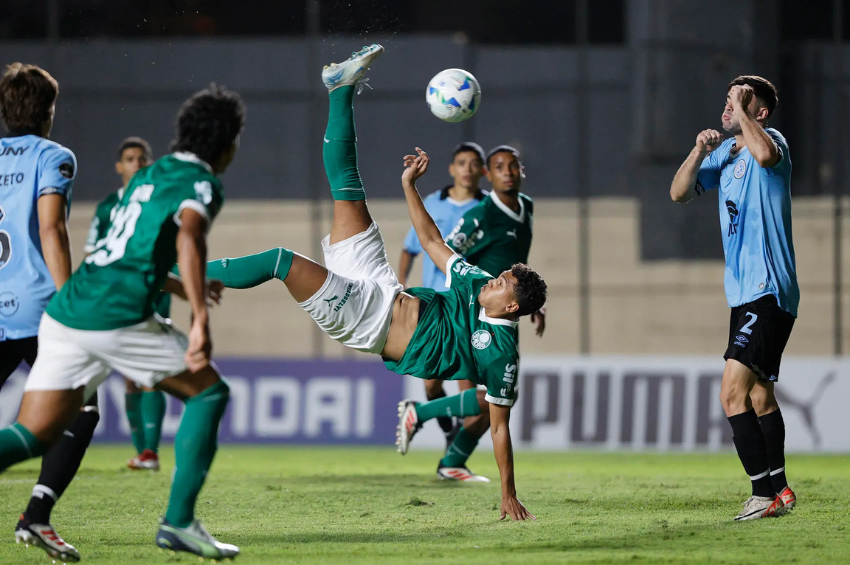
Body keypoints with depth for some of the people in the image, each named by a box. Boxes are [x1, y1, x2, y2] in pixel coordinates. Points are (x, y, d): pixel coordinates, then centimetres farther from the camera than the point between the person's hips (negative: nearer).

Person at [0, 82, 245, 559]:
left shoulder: (150, 175, 26)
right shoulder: (201, 183, 0)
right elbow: (188, 238, -22)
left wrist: (178, 286, 52)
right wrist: (201, 318, -31)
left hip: (64, 314, 7)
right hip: (117, 317, -7)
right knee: (209, 393, 10)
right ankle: (179, 521, 4)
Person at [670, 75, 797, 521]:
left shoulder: (772, 140, -10)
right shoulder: (724, 151, 15)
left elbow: (765, 154, -35)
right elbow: (679, 192, 10)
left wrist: (742, 110, -22)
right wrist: (699, 152, -6)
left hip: (769, 292, -10)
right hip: (745, 294, 10)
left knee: (733, 393, -17)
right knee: (759, 395, 17)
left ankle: (764, 492, -15)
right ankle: (779, 490, 27)